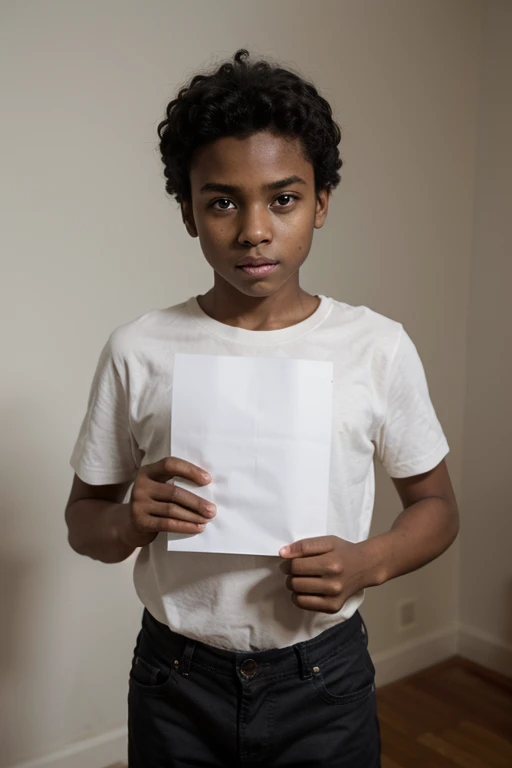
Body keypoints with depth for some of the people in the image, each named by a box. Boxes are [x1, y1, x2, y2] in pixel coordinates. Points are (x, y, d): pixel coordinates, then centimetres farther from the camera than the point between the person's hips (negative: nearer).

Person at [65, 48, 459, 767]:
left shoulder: (379, 347, -9)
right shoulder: (137, 351, -8)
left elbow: (435, 504, 2)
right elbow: (83, 515, 2)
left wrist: (367, 562, -17)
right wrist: (130, 522, -20)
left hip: (325, 678, 0)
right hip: (177, 684, 1)